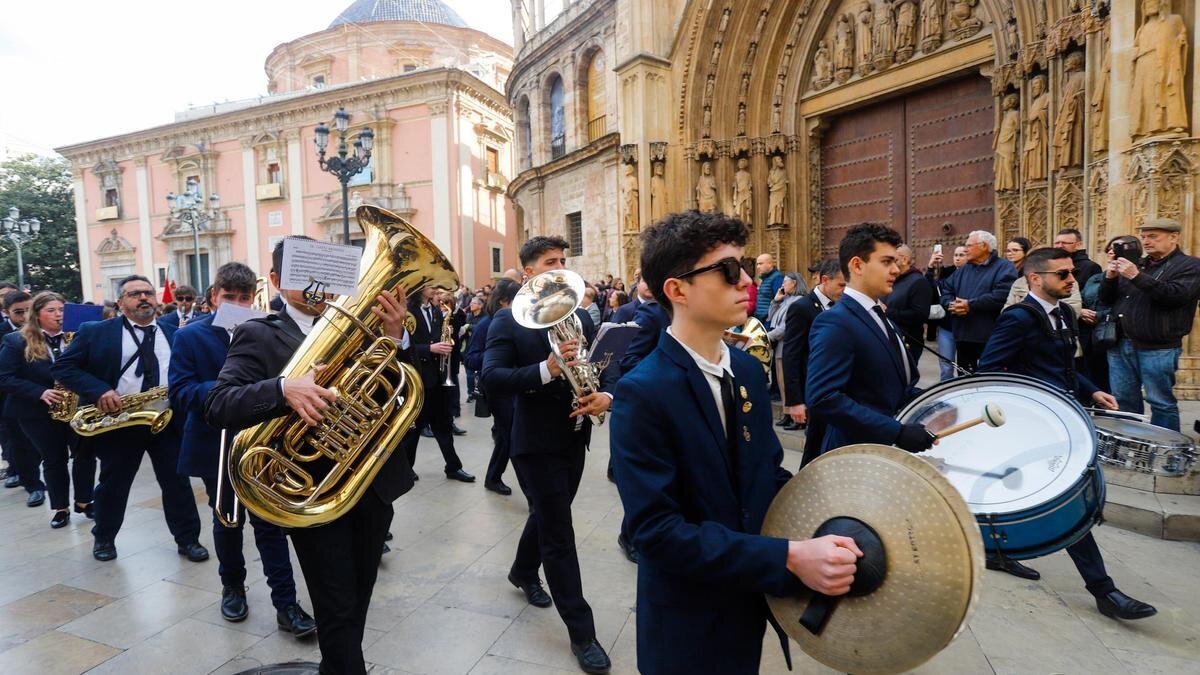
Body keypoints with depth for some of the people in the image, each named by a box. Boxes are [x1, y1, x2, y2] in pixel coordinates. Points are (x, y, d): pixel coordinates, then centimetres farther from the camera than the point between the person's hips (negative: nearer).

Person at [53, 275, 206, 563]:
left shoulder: (174, 335, 9)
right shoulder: (95, 332, 0)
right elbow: (61, 366, -4)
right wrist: (99, 391, -18)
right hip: (118, 424, -1)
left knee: (178, 483, 4)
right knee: (112, 485, 13)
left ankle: (188, 539, 16)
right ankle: (104, 538, 35)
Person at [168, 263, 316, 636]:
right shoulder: (191, 336, -4)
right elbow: (179, 393, -11)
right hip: (215, 446, 1)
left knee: (269, 522, -1)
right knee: (227, 522, 17)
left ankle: (286, 602, 4)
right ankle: (232, 587, 38)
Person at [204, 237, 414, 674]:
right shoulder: (258, 335, -5)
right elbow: (217, 406, -17)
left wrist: (396, 337, -18)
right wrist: (284, 389, -35)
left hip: (374, 484, 5)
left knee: (357, 604, 21)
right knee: (338, 613, 4)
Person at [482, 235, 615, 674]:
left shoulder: (581, 316, 7)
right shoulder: (508, 321, -11)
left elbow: (603, 366, 8)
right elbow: (491, 379, -22)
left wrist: (606, 395, -15)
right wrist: (546, 369, -35)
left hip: (575, 438, 6)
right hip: (537, 441, -6)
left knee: (548, 516, 25)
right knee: (559, 536, 0)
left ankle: (524, 572, 52)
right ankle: (582, 633, 12)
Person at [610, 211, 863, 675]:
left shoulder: (748, 369, 0)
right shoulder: (642, 393, -23)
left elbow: (769, 471, 7)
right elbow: (656, 530, -26)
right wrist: (789, 558, -30)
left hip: (753, 601, 6)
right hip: (690, 627, -6)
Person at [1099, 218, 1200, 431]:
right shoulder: (1137, 264, 17)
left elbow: (1176, 294, -18)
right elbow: (1107, 299, 15)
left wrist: (1137, 277, -23)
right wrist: (1110, 277, -4)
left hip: (1158, 349, -6)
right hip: (1121, 344, 6)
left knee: (1161, 402, 1)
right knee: (1124, 400, 10)